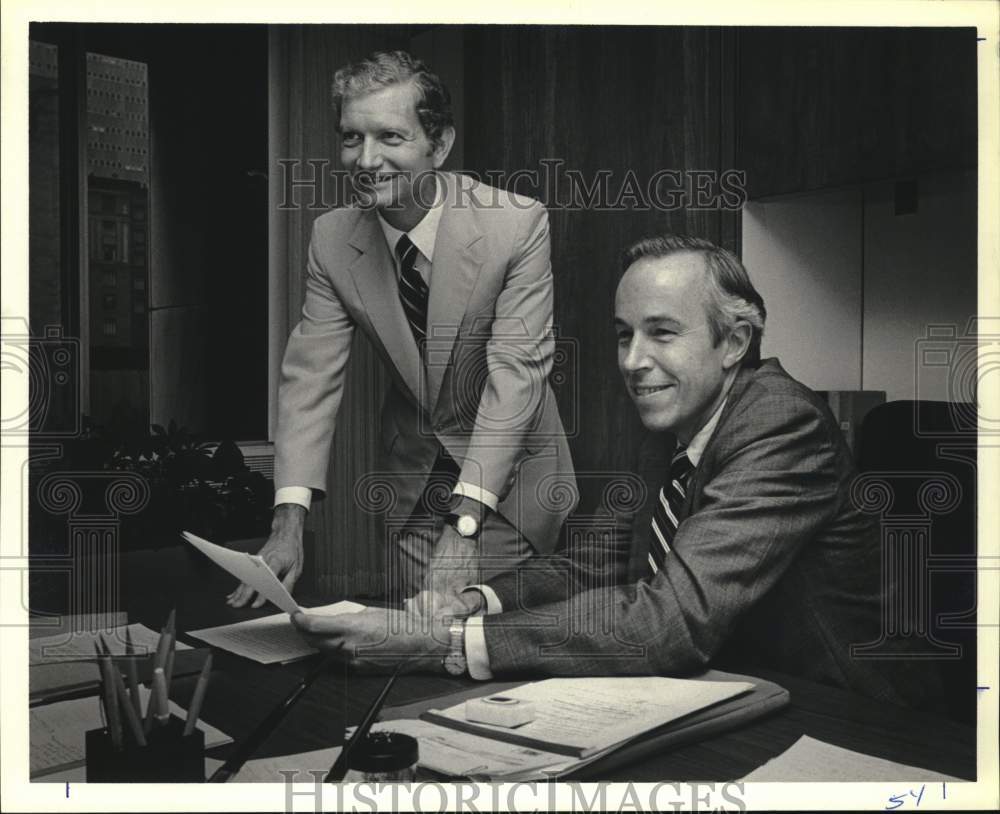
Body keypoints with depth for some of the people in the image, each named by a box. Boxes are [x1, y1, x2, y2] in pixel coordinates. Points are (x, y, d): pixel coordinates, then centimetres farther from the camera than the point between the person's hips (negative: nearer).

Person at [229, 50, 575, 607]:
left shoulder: (518, 224, -22)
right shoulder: (332, 238, -11)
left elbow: (515, 374, -25)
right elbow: (311, 377, -11)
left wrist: (464, 524, -32)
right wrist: (289, 523, -22)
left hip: (507, 478, -3)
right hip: (411, 473, 3)